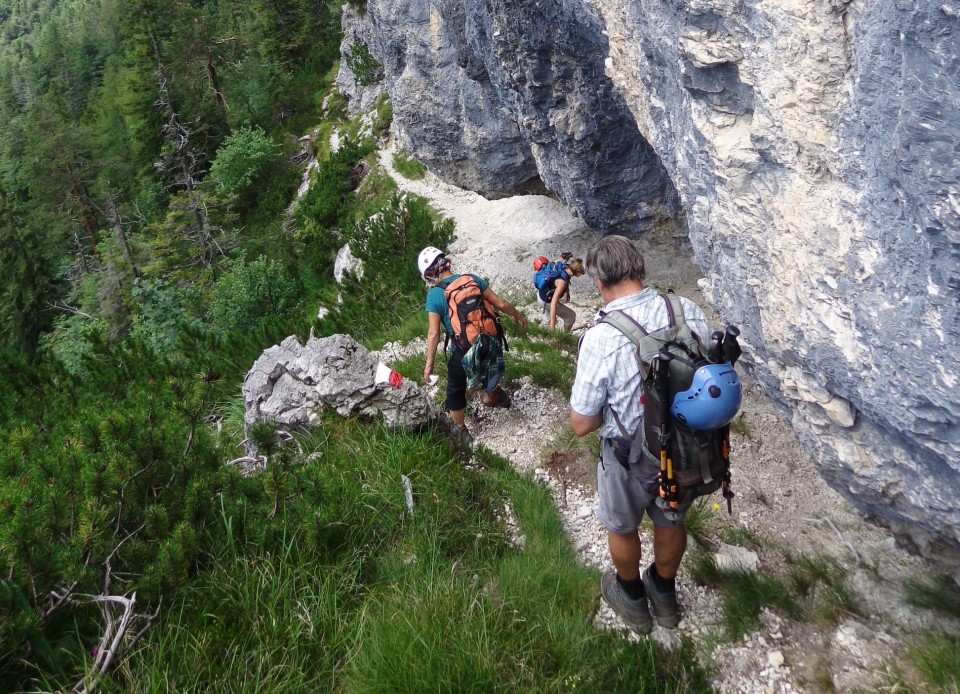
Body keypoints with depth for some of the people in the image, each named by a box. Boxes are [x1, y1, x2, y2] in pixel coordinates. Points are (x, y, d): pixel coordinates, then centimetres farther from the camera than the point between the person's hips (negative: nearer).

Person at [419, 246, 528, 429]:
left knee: (455, 394, 19)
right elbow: (501, 304, 1)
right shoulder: (472, 278, -2)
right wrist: (517, 315, 19)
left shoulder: (434, 295, -11)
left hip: (463, 352, -4)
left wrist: (429, 364, -4)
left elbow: (434, 334, -13)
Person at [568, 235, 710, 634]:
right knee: (671, 523, 30)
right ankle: (664, 595, 57)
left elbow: (581, 425, -20)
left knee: (622, 528, 27)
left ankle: (632, 599, 54)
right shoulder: (689, 312, -17)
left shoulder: (601, 339, -30)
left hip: (631, 459, -4)